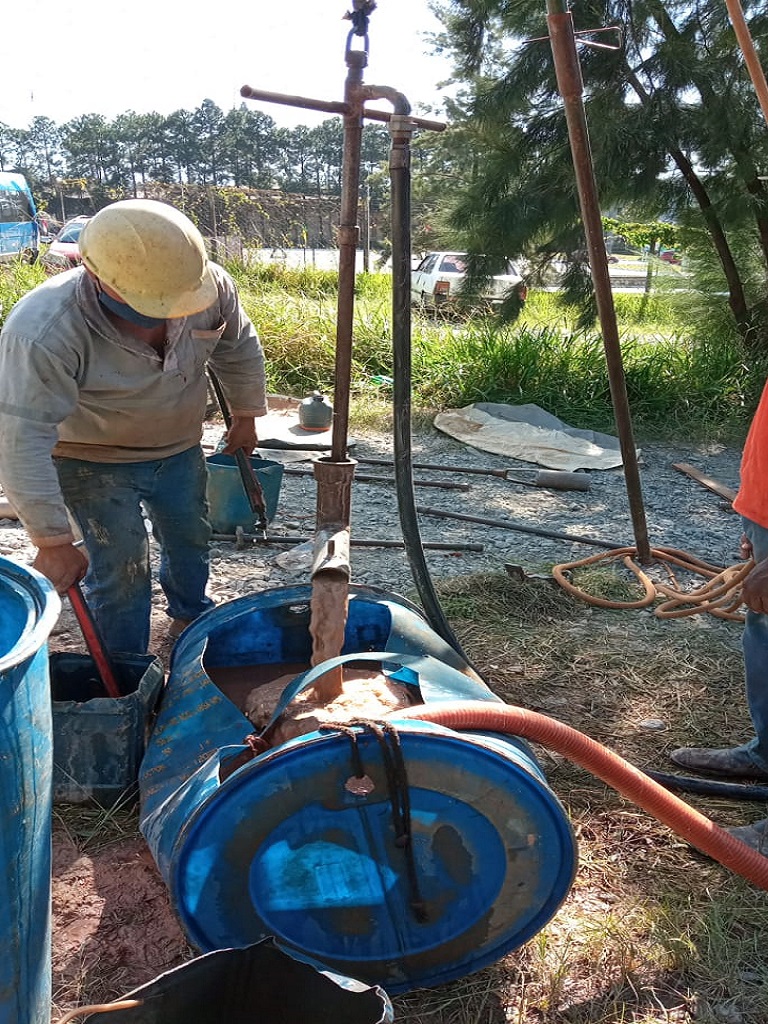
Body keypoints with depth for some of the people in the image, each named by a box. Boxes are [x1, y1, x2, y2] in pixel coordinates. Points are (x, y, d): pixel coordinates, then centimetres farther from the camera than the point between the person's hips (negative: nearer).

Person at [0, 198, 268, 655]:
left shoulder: (212, 284, -24)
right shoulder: (44, 332, -38)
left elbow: (239, 347, -3)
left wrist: (245, 417, 9)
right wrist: (54, 542, -32)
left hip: (180, 449, 5)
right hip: (95, 461, -5)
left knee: (191, 535, 21)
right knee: (121, 567, -4)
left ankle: (190, 615, 51)